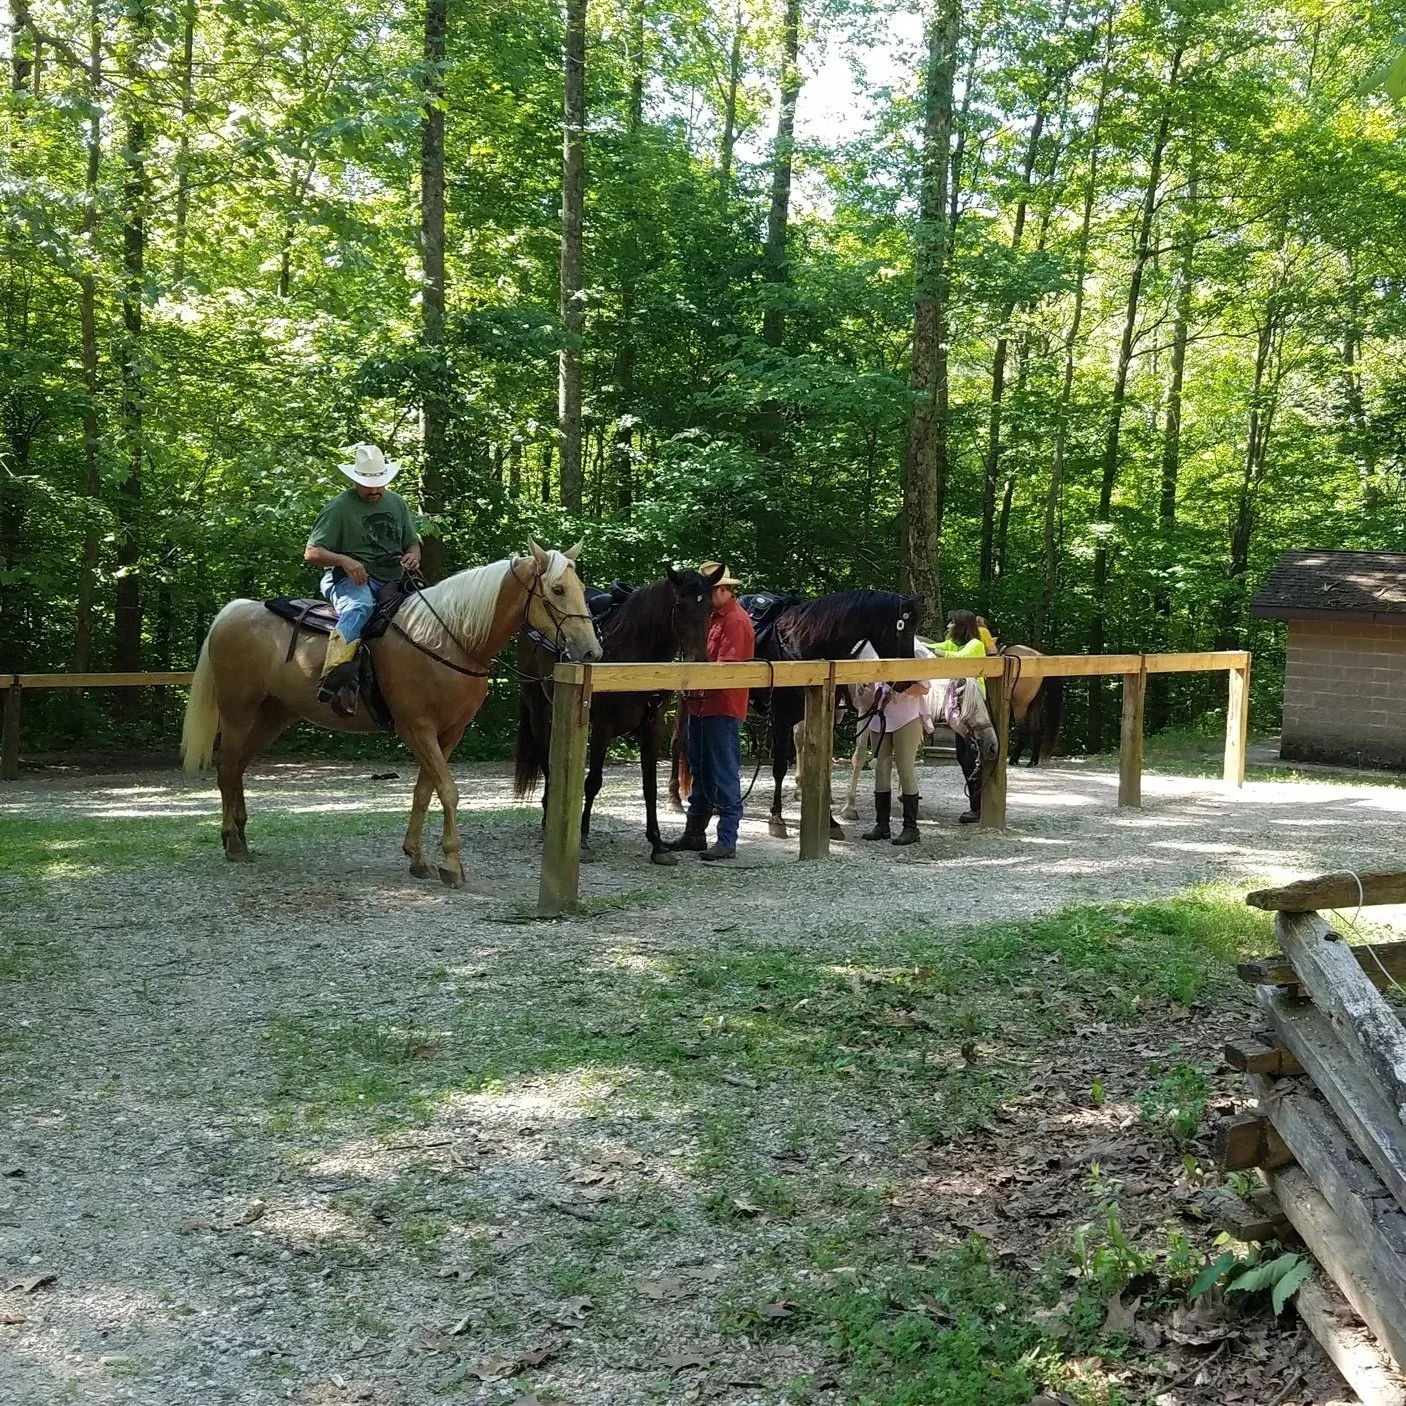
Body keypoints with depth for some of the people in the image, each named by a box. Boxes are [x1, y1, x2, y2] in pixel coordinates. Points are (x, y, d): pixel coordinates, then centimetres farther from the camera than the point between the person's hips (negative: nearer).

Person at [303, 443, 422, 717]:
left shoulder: (396, 503, 15)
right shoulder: (340, 507, -3)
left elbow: (412, 542, 25)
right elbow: (311, 553, -5)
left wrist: (413, 555, -1)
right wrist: (345, 560, -24)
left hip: (391, 582, 7)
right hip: (349, 579, -7)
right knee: (360, 606, -40)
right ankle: (336, 675, -59)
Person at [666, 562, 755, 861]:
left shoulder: (736, 620, -14)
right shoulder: (713, 616, 16)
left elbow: (726, 667, -22)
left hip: (723, 707, -10)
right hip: (700, 704, 10)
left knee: (725, 774, -5)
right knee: (700, 771, 16)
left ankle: (727, 839, -1)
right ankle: (694, 833, 25)